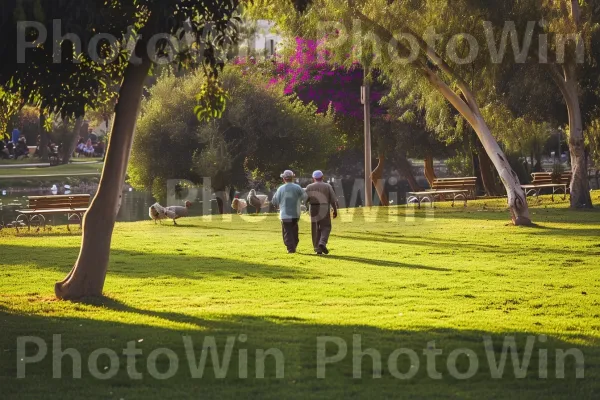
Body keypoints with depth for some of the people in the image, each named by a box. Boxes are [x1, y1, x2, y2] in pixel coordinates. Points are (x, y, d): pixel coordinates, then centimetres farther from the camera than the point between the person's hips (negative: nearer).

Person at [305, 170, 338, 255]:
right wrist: (335, 210, 9)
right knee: (326, 227, 6)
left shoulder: (309, 187, 1)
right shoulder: (327, 186, 1)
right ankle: (322, 243, -18)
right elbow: (333, 199, 0)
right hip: (325, 209, -1)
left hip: (313, 209, 1)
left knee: (315, 229, 8)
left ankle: (317, 248, 6)